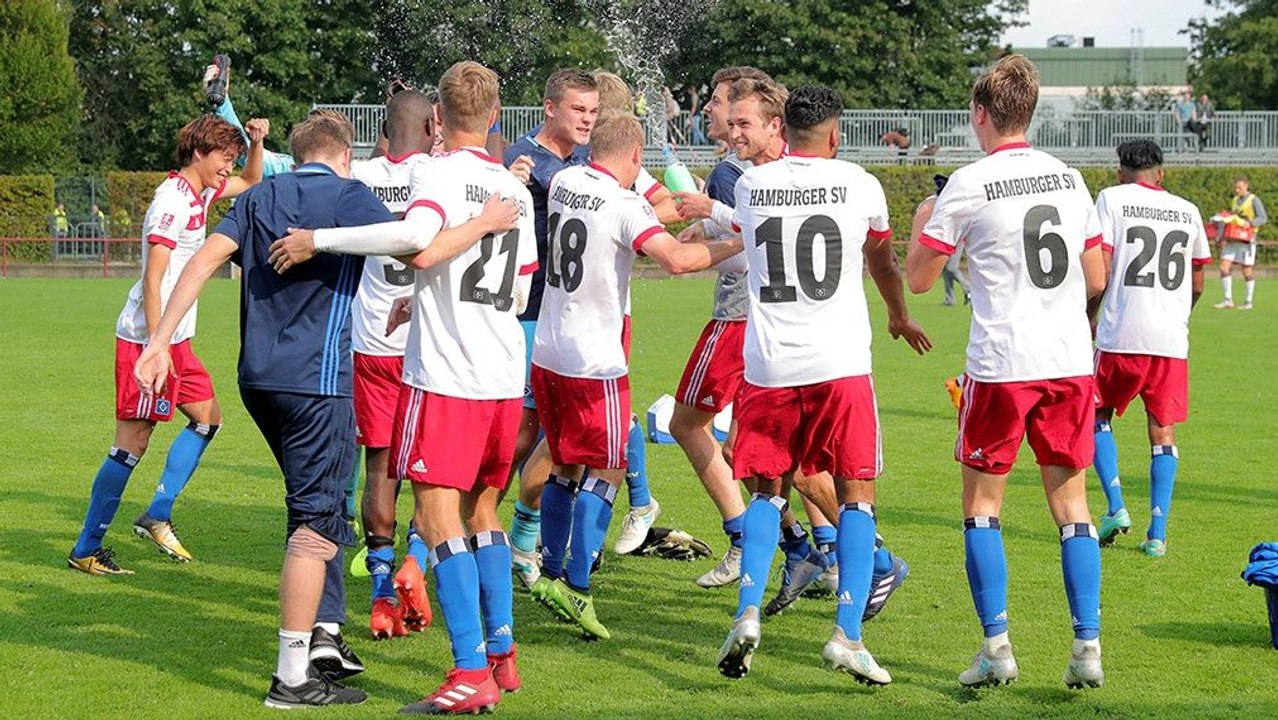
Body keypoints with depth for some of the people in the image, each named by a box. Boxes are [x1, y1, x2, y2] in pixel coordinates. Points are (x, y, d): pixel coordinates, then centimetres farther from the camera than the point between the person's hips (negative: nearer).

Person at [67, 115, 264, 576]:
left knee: (207, 417, 13)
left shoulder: (201, 192, 12)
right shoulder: (172, 201, -16)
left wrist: (257, 143, 14)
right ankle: (86, 550, -1)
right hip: (147, 338, -10)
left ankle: (157, 516, 15)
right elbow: (152, 280, -20)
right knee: (132, 443, -7)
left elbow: (250, 184, 33)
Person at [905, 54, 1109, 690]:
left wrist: (924, 220, 18)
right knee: (1070, 502, 10)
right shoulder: (1070, 179, 8)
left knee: (982, 504, 8)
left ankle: (997, 648, 3)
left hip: (1001, 365, -4)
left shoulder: (969, 185, -6)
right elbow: (1096, 281, 12)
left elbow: (918, 278, 0)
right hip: (1071, 363, 4)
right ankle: (1087, 646, 5)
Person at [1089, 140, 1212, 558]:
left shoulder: (1112, 198, 2)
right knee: (1163, 429, 8)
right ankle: (1157, 533, 2)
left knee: (1097, 415, 16)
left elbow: (1100, 269, -6)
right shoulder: (1188, 211, 13)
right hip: (1173, 338, 3)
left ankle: (1116, 507, 1)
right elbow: (1197, 283, 17)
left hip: (1121, 335, -3)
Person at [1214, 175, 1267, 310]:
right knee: (1224, 267, -4)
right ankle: (1228, 300, 1)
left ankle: (1248, 302, 10)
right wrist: (1222, 237, 10)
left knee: (1247, 271, 1)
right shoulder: (1234, 201, 15)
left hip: (1246, 239, -6)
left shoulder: (1254, 200, -3)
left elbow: (1263, 218, -12)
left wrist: (1249, 223, -29)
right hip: (1232, 239, 6)